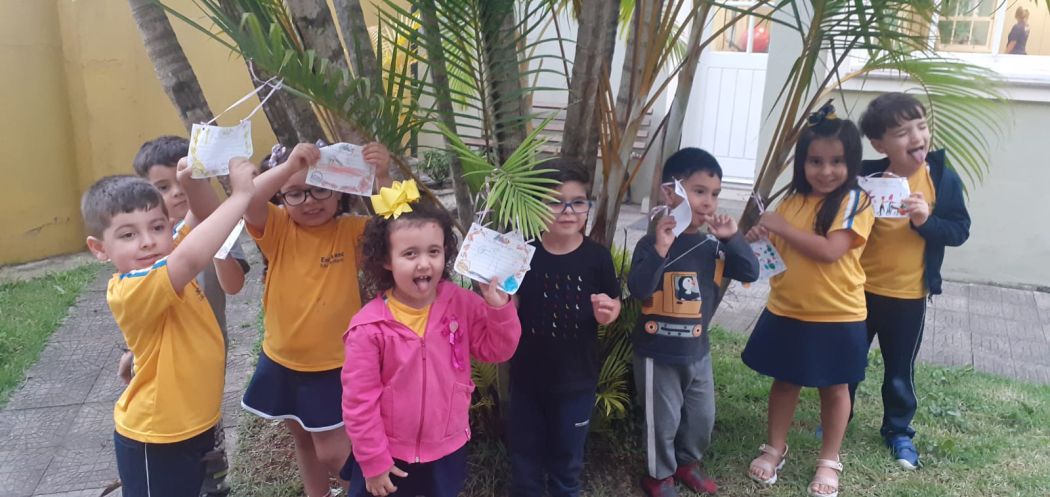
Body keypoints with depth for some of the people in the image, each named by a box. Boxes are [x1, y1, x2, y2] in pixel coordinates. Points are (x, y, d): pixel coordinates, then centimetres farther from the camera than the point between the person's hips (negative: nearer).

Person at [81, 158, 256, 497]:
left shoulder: (166, 264, -3)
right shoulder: (130, 291, -29)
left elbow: (200, 218, 5)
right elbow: (192, 259, -46)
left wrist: (197, 186, -17)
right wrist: (240, 194, -41)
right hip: (156, 442, -8)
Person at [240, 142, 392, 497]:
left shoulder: (350, 230, -11)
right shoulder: (277, 228, -8)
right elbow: (245, 201, -27)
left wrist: (383, 177, -41)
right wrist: (289, 167, -40)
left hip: (334, 365, -3)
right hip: (281, 361, 4)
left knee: (332, 453, 2)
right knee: (302, 439, 24)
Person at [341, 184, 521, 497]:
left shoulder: (462, 303, -11)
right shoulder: (369, 327, -21)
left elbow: (496, 350, -3)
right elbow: (359, 402, -15)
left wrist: (499, 308, -20)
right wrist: (373, 461, -9)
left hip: (448, 449, 3)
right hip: (390, 454, -3)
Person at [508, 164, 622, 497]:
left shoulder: (597, 257, -10)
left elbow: (613, 305, 1)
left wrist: (607, 312, -21)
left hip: (577, 378, 0)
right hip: (528, 376, 0)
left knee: (567, 455, 20)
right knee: (525, 452, 19)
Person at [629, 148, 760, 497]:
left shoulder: (712, 246, 1)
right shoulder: (653, 243, -18)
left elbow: (750, 273, -4)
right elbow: (637, 289, -28)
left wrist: (732, 239, -16)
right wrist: (660, 249, -38)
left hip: (697, 350, 6)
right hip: (658, 351, -6)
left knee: (702, 416, 19)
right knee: (663, 419, 8)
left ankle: (687, 462, 44)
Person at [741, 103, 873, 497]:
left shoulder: (855, 202, -15)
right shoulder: (791, 200, 3)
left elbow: (830, 251, -27)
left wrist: (782, 227, -22)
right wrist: (760, 239, -9)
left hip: (836, 317, -4)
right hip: (786, 312, 5)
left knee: (834, 389, 14)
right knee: (784, 381, 18)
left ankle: (828, 461, 31)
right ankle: (774, 448, 35)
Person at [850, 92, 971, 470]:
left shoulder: (943, 179, -9)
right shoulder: (866, 176, -10)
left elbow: (960, 230, -6)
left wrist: (927, 220, -23)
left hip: (909, 296, 0)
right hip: (860, 289, 1)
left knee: (900, 371, 13)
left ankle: (898, 431, 34)